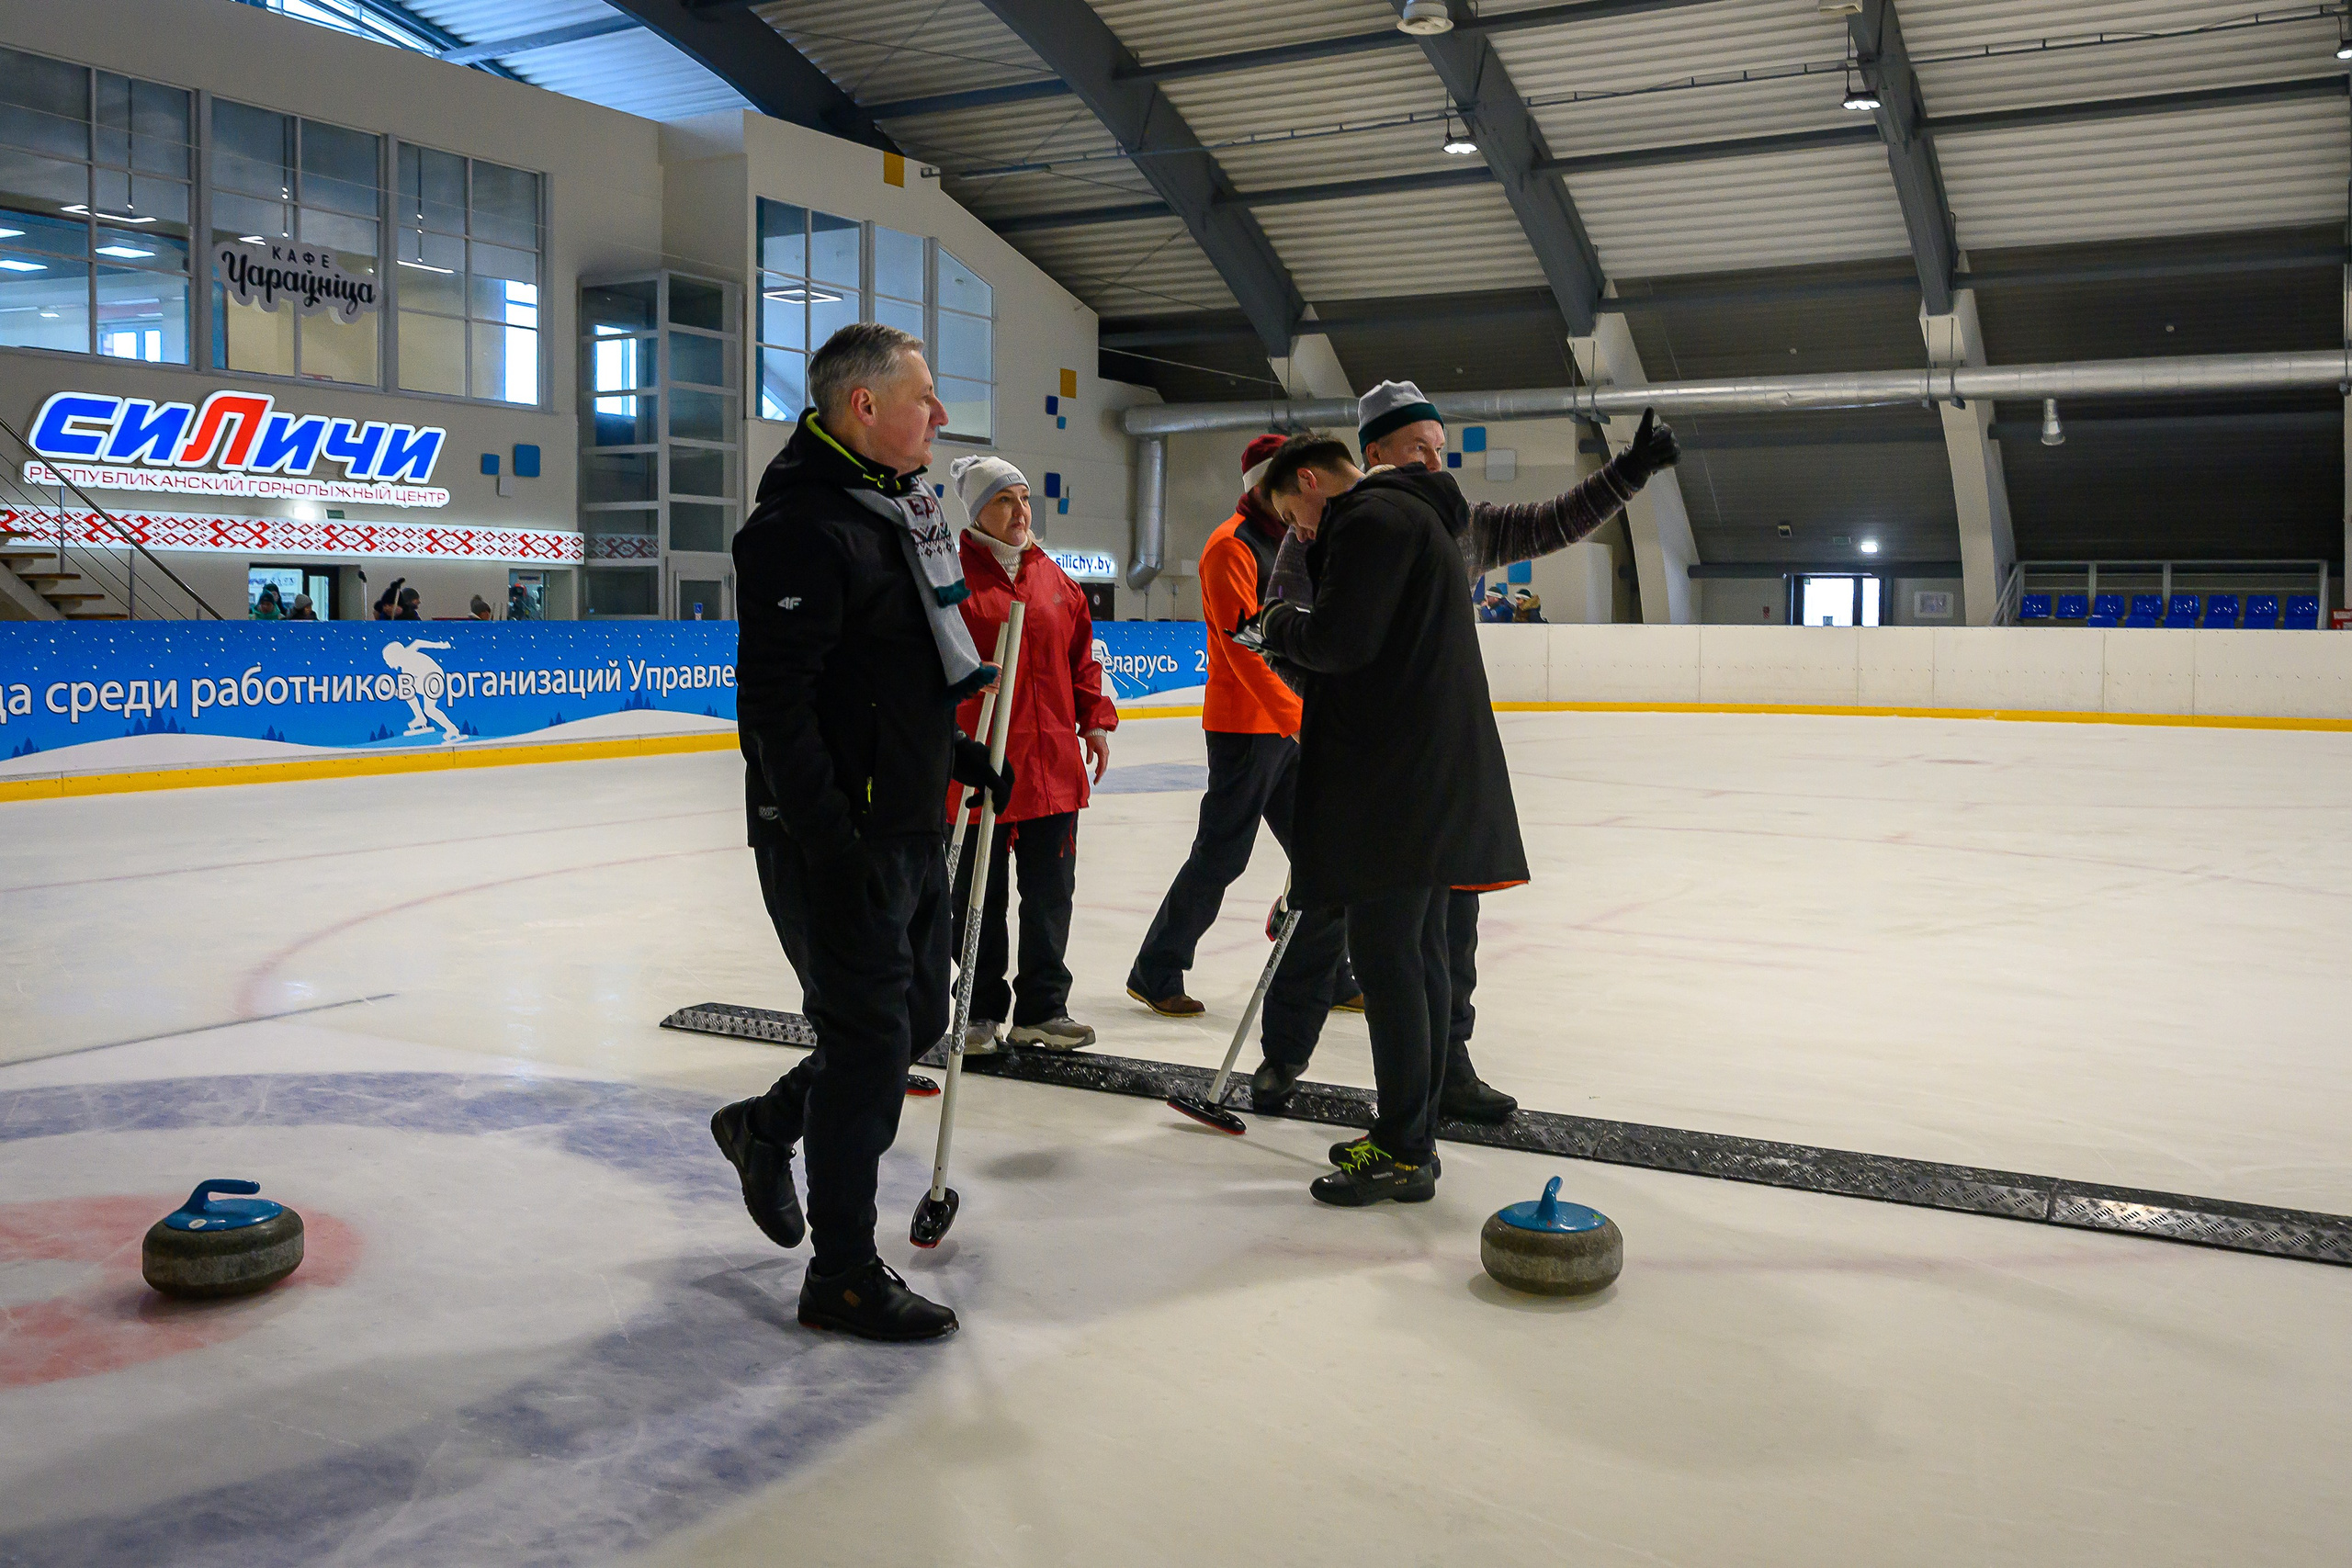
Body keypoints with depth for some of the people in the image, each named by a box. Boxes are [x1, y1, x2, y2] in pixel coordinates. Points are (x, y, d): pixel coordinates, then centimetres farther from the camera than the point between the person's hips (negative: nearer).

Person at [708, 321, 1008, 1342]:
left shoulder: (897, 509, 14)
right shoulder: (802, 526, -18)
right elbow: (775, 702, -23)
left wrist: (960, 758, 18)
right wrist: (830, 844, -27)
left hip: (910, 826, 10)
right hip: (833, 837, -9)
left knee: (916, 1017, 18)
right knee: (871, 1038, -1)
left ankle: (766, 1126, 41)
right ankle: (843, 1276, 15)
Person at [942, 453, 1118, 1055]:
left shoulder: (1052, 577, 12)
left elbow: (1080, 654, 17)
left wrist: (1095, 718, 11)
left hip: (1053, 762, 5)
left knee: (1050, 892, 9)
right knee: (979, 897, 7)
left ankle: (1042, 1009, 21)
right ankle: (980, 1011, 22)